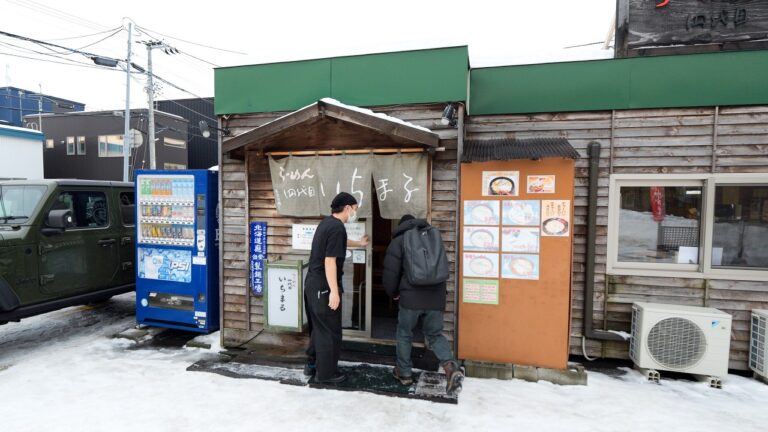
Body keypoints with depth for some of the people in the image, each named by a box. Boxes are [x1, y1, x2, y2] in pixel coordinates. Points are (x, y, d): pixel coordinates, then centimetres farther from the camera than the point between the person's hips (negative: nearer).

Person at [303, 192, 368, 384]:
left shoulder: (327, 222, 12)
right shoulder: (337, 227, -18)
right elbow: (329, 261, -23)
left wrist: (359, 243, 47)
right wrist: (334, 291, -22)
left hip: (312, 282, 10)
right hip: (323, 286, -10)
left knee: (317, 327, 21)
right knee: (329, 331, 4)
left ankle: (311, 365, 32)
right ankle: (325, 373, 15)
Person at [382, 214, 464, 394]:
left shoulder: (399, 240, 2)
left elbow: (390, 272, -4)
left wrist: (393, 293, 13)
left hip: (411, 296, -3)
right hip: (436, 297, 4)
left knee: (404, 334, 16)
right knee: (435, 334, 16)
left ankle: (404, 373, 27)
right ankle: (451, 366, -8)